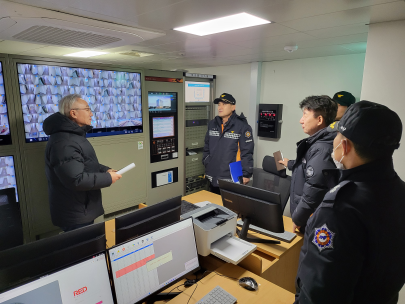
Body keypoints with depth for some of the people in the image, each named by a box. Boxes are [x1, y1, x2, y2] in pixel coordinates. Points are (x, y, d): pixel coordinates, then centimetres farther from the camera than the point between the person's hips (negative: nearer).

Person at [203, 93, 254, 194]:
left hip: (232, 178, -6)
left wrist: (246, 175, -12)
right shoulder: (212, 124, 7)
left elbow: (247, 152, -12)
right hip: (213, 178, 6)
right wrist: (206, 165, 13)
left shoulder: (242, 126, -11)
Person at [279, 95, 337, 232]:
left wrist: (297, 219, -18)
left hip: (309, 223, -9)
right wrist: (291, 164, 42)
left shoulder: (321, 149, -26)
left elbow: (313, 193, -30)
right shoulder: (316, 143, 8)